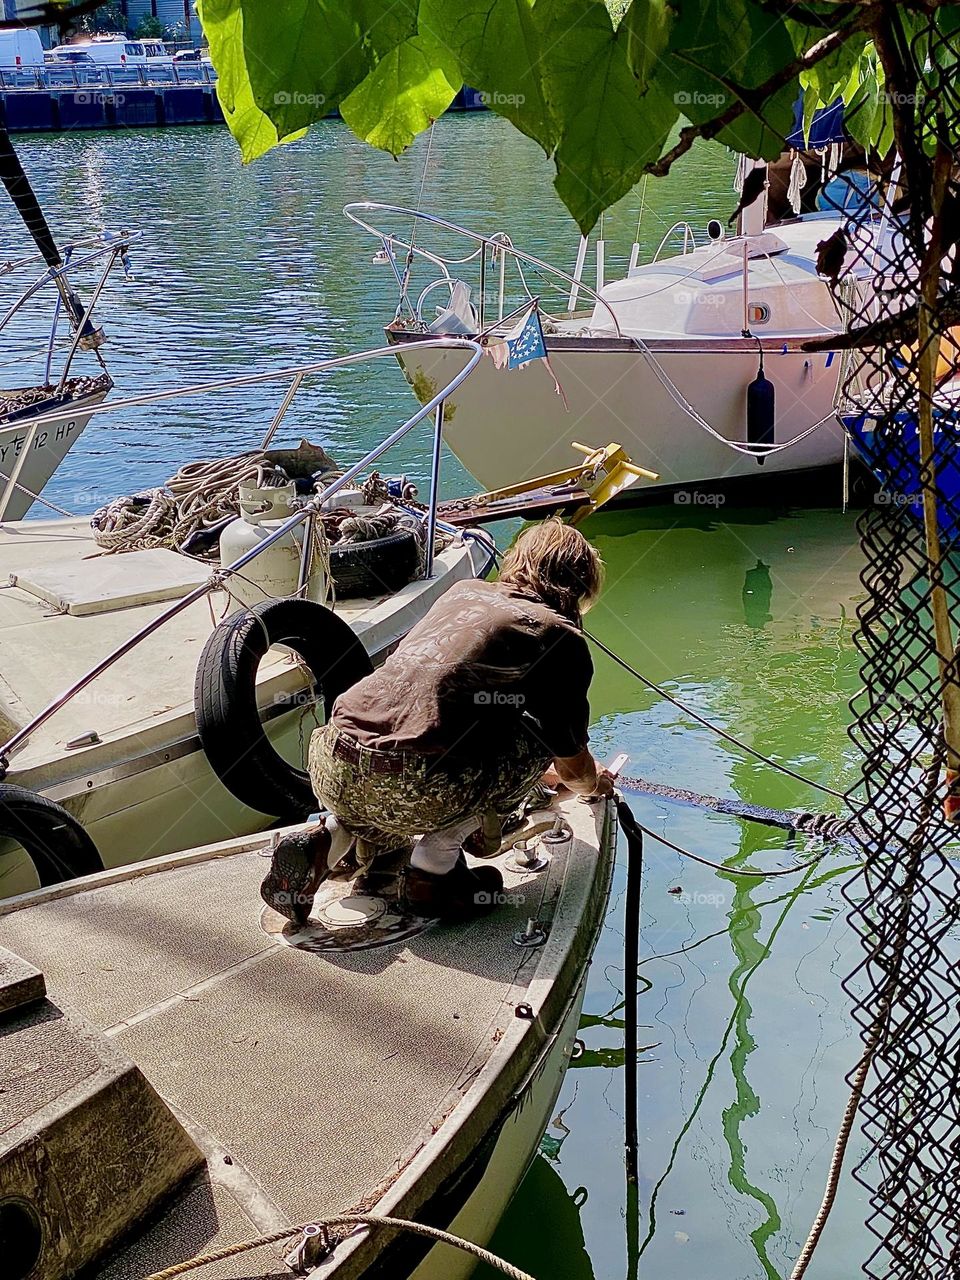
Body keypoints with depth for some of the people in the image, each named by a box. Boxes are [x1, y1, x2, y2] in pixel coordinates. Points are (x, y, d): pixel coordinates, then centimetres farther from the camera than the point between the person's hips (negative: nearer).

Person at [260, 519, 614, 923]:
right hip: (417, 792, -6)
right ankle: (434, 865, 9)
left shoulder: (463, 590, 25)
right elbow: (573, 769, 16)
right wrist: (596, 784, 43)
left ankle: (333, 836, 14)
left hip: (329, 769, 6)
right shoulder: (561, 637, 7)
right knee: (542, 731, 15)